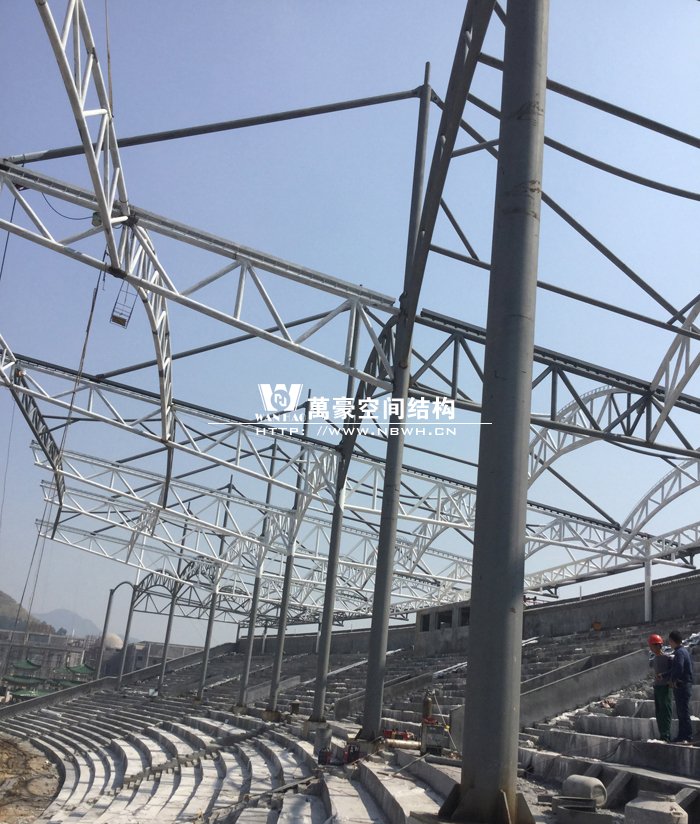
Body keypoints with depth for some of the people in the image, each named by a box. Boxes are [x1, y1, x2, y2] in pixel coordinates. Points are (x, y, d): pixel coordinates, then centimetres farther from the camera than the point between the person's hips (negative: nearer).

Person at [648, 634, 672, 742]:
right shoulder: (655, 658, 11)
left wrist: (663, 675, -23)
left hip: (664, 687, -8)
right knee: (658, 712, 11)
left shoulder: (667, 658, -12)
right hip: (656, 687, 8)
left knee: (665, 712, -6)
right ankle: (662, 735, 17)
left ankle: (666, 736, -4)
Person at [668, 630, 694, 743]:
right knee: (681, 712, 15)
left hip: (682, 686, -10)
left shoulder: (679, 652, -17)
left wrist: (673, 680, -15)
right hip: (684, 685, 10)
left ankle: (687, 737, -2)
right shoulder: (684, 651, 15)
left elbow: (679, 668, -32)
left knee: (683, 712, -6)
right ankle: (682, 736, 22)